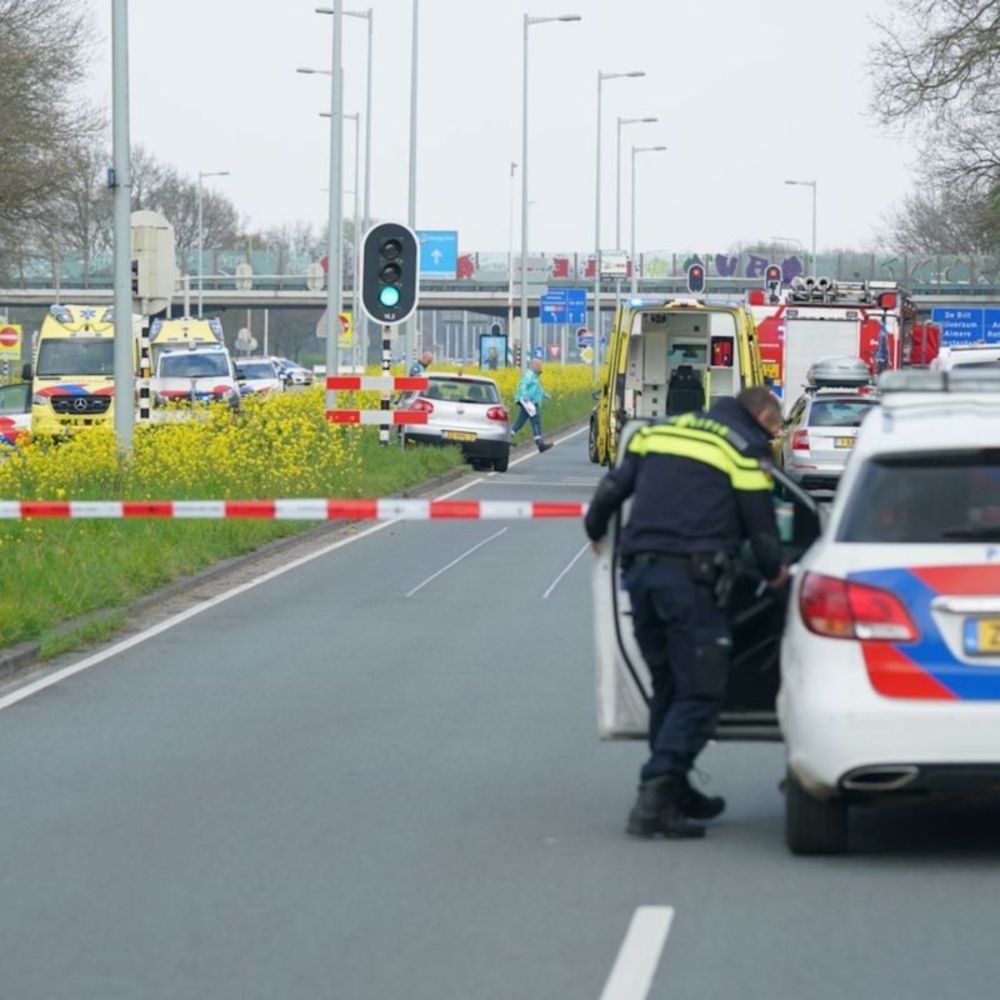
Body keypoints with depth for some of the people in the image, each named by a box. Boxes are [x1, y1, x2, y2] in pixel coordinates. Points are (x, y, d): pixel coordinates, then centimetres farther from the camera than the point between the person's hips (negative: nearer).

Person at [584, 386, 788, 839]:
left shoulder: (659, 430, 20)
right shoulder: (744, 447, 4)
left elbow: (612, 487, 21)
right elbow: (760, 525, 3)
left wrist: (597, 530, 40)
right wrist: (773, 572, 22)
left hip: (639, 569, 6)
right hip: (690, 576, -6)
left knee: (668, 688, 20)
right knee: (700, 693, -3)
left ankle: (674, 791, 25)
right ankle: (655, 798, -16)